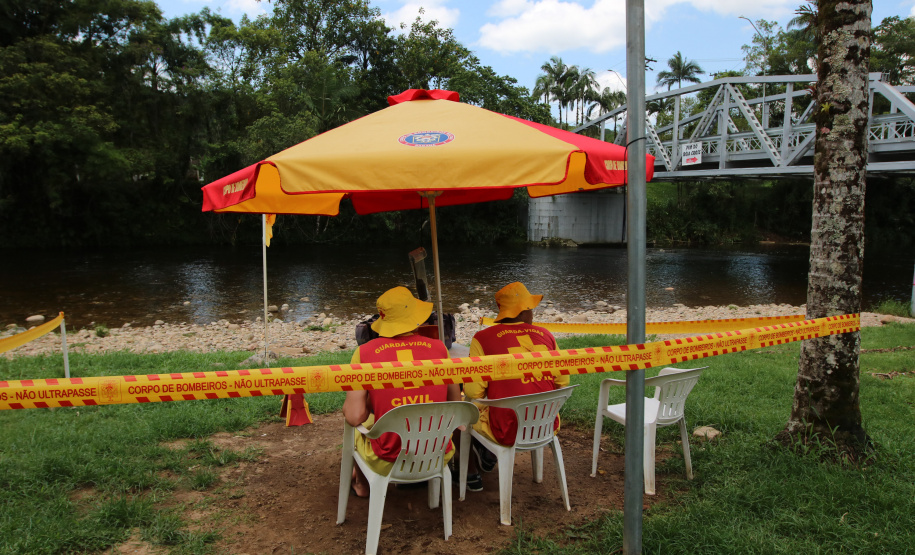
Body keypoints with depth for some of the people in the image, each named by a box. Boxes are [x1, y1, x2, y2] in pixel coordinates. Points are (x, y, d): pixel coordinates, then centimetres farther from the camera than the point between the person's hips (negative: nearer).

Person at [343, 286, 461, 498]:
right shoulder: (438, 348, -4)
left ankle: (362, 485, 54)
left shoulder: (365, 352, -10)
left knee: (357, 427, 30)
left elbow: (355, 417, -14)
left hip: (388, 464, -1)